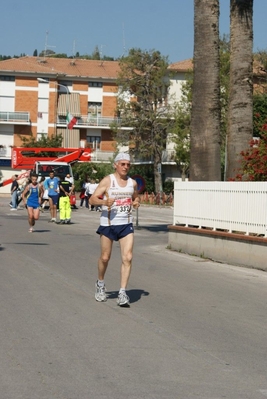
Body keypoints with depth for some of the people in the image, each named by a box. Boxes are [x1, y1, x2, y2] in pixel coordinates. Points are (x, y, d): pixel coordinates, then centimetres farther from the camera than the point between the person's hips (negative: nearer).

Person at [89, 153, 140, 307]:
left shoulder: (133, 183, 7)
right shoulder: (107, 181, -6)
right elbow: (92, 199, -8)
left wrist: (136, 203, 2)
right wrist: (105, 202, -28)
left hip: (126, 224, 3)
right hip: (108, 224, -3)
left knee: (128, 257, -10)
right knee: (105, 258, 9)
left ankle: (123, 292, -7)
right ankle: (100, 284, 36)